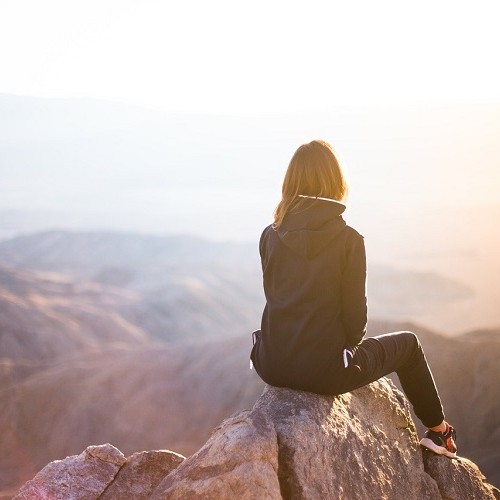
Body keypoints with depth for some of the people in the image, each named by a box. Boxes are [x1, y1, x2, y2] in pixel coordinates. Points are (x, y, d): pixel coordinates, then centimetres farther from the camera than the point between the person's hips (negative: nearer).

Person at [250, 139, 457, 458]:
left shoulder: (270, 236, -1)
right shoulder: (349, 239, -12)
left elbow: (276, 298, 9)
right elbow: (355, 313, -9)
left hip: (272, 367, 4)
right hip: (324, 371, -4)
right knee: (408, 343, 23)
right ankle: (439, 431, 38)